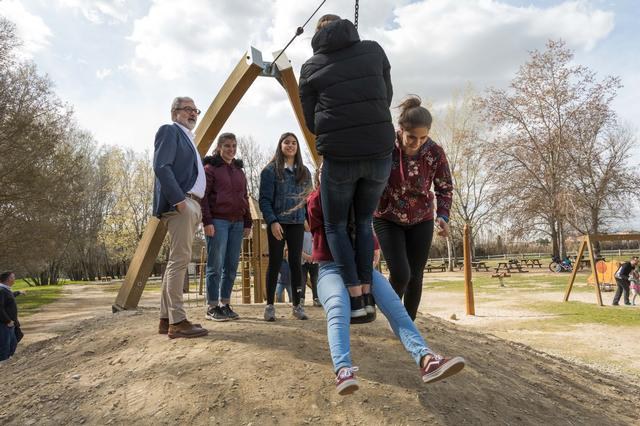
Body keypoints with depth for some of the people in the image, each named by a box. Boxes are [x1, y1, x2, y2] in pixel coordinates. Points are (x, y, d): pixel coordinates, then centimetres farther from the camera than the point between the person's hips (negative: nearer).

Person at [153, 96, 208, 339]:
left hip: (190, 206, 9)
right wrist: (179, 199, -20)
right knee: (179, 259, -12)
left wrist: (197, 207, 14)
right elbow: (161, 167, -13)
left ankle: (166, 319, 13)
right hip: (178, 204, -9)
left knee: (177, 261, 8)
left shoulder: (188, 139, 28)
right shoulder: (169, 130, 2)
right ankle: (177, 321, -9)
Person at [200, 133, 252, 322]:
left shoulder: (239, 171, 19)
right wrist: (207, 221, -13)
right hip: (218, 222, -6)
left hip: (237, 223, 6)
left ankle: (225, 304, 15)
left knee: (231, 267, 6)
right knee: (215, 265, -4)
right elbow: (203, 197, -5)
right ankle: (212, 307, 5)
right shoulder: (210, 168, 1)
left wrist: (247, 223, 12)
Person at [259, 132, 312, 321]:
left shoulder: (304, 172, 12)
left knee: (295, 263, 5)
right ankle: (269, 305, 11)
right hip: (277, 223, -3)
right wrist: (272, 221, -17)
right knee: (275, 263, 2)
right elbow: (264, 199, -6)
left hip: (297, 223, 3)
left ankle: (297, 305, 13)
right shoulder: (270, 170, -1)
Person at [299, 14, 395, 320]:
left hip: (339, 156, -2)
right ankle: (367, 294, 15)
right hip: (380, 152, 2)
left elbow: (310, 121, 9)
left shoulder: (311, 67, 8)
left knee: (335, 226, 14)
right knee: (364, 222, 20)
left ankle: (355, 298, 5)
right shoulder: (374, 50, 11)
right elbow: (387, 97, 19)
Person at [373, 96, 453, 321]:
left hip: (421, 221, 2)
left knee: (415, 276, 4)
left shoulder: (435, 152, -18)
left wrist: (443, 215, -19)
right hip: (387, 219, -2)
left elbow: (445, 188, -4)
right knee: (400, 274, -11)